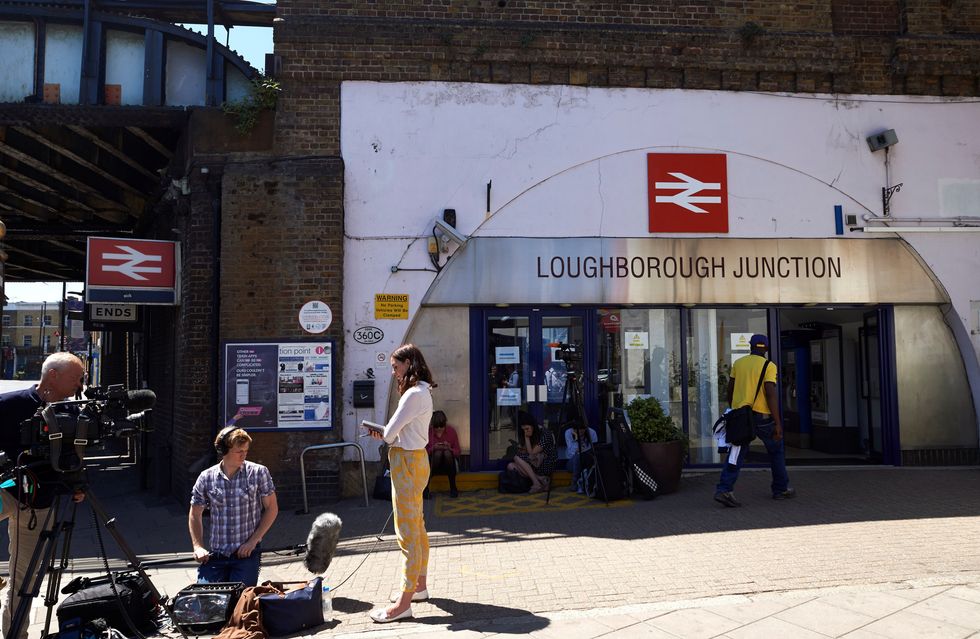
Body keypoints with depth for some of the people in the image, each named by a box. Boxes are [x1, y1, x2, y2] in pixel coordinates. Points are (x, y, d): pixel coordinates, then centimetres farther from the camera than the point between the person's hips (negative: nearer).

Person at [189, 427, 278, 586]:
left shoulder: (259, 473, -3)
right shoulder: (206, 478, 2)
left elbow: (272, 508, 1)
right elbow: (195, 515, 12)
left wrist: (253, 541, -7)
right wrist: (198, 547, -1)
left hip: (247, 553, -2)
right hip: (215, 554, 2)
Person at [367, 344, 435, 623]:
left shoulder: (414, 394, -20)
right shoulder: (422, 392, 13)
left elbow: (391, 432, -18)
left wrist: (384, 435, 4)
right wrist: (385, 433, 0)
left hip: (407, 463, -11)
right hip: (415, 458, 11)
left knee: (407, 532, -7)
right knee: (417, 527, 19)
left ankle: (404, 604, -2)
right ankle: (419, 586, 31)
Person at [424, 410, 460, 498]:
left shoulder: (451, 431, -3)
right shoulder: (427, 431, -6)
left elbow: (457, 453, 0)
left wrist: (449, 449, -21)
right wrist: (433, 449, -23)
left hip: (448, 464, 1)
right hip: (432, 463, -1)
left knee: (447, 452, -33)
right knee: (438, 452, -34)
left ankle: (453, 488, -25)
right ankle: (426, 487, -29)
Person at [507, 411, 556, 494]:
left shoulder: (544, 435, -14)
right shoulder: (532, 435, 10)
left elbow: (531, 453, -15)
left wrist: (527, 438, -11)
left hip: (546, 466, -8)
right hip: (534, 465, 8)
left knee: (517, 458, -22)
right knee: (510, 466, -13)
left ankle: (537, 483, -27)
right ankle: (540, 479, -20)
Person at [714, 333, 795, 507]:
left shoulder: (738, 363, 8)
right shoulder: (768, 366, -7)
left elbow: (730, 390, 11)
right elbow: (771, 394, -15)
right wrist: (777, 423, -14)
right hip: (761, 415, -4)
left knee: (737, 454, 3)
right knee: (776, 450, 17)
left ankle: (724, 489, -12)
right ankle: (781, 489, 26)